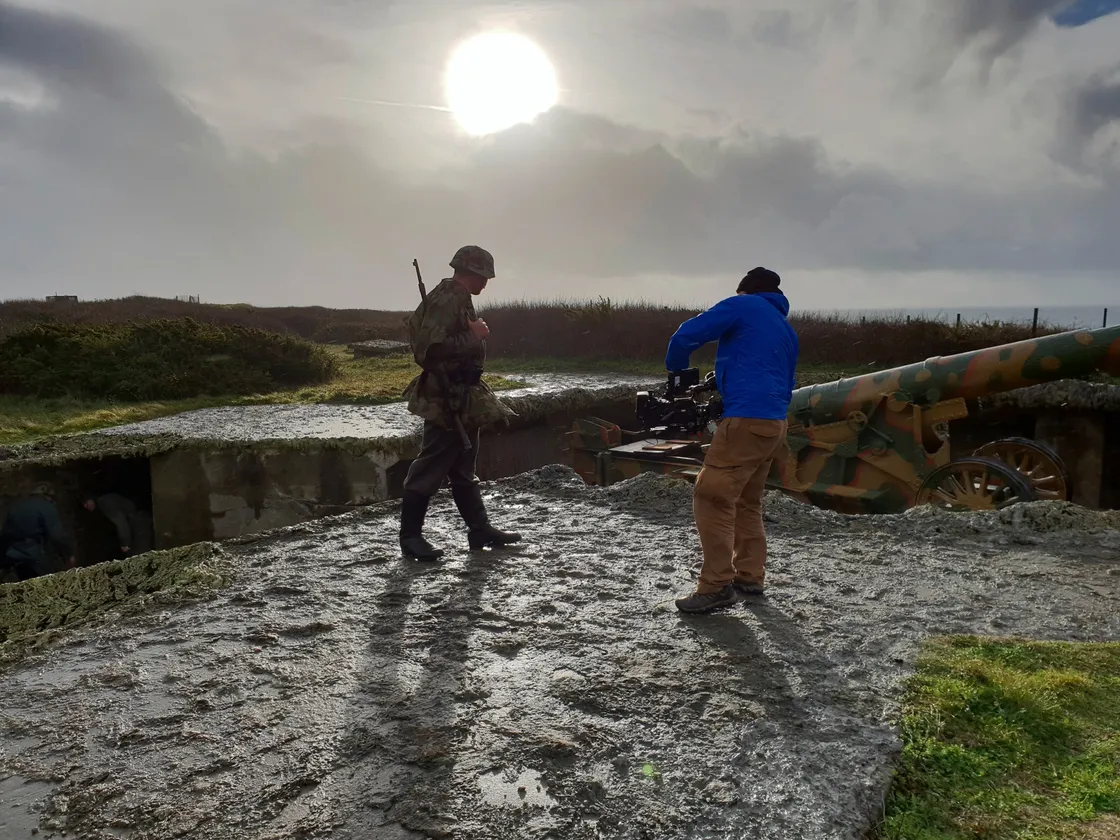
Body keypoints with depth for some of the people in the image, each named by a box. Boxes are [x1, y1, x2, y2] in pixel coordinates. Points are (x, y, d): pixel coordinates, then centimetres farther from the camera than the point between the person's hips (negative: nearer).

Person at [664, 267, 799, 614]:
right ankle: (750, 577, 22)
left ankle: (717, 586, -8)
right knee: (747, 501, 18)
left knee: (711, 498, -7)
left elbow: (687, 334, -6)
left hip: (747, 420, -9)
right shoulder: (787, 331, 24)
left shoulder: (742, 305, 3)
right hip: (775, 423, 9)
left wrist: (676, 370, 13)